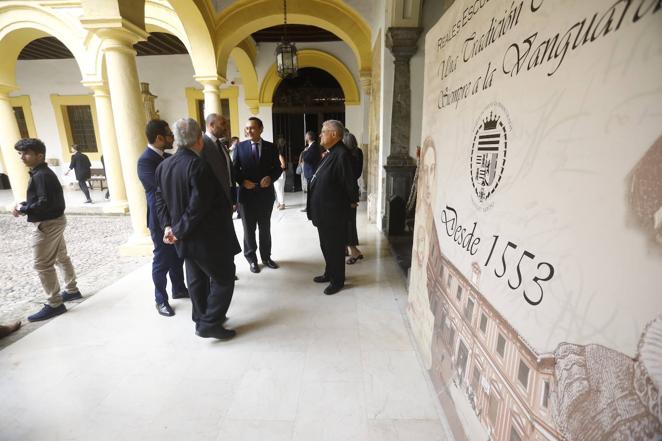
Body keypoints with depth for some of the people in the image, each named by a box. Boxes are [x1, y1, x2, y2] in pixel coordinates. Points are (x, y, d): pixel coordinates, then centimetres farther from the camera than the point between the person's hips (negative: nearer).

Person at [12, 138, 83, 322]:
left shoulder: (41, 175, -20)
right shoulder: (43, 173, 11)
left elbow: (44, 203, -27)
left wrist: (22, 209, -14)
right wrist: (24, 205, 1)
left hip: (47, 224, -10)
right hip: (55, 220, 10)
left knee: (42, 265, -2)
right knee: (61, 258, 19)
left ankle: (54, 304, 6)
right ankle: (72, 290, 31)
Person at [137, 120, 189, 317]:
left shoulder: (167, 157, 8)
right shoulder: (145, 160, -19)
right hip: (161, 219, -8)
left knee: (178, 256, 18)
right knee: (162, 260, 5)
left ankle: (179, 288, 36)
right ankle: (160, 299, 22)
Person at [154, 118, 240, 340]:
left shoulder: (163, 166, 5)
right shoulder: (198, 165, -21)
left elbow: (160, 200, 8)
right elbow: (199, 206, -24)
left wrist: (169, 226, 2)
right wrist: (179, 230, -13)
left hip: (185, 237, 8)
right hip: (207, 236, -8)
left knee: (196, 279, 20)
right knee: (223, 278, 6)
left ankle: (202, 318, 34)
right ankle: (210, 324, 11)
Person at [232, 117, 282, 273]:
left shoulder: (270, 147, 3)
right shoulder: (240, 147, 1)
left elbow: (278, 168, 4)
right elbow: (235, 169, 1)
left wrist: (270, 178, -15)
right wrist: (242, 181, -17)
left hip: (266, 193, 1)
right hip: (246, 194, -1)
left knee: (265, 228, 14)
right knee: (249, 229, 10)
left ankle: (266, 256, 30)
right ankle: (252, 258, 25)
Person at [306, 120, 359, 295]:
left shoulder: (341, 154, -22)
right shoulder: (330, 153, 10)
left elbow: (350, 182, -20)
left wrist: (352, 202, -8)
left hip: (334, 213, -9)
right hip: (324, 211, 10)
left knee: (335, 247, 6)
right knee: (326, 246, 22)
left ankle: (337, 281, 24)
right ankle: (329, 273, 40)